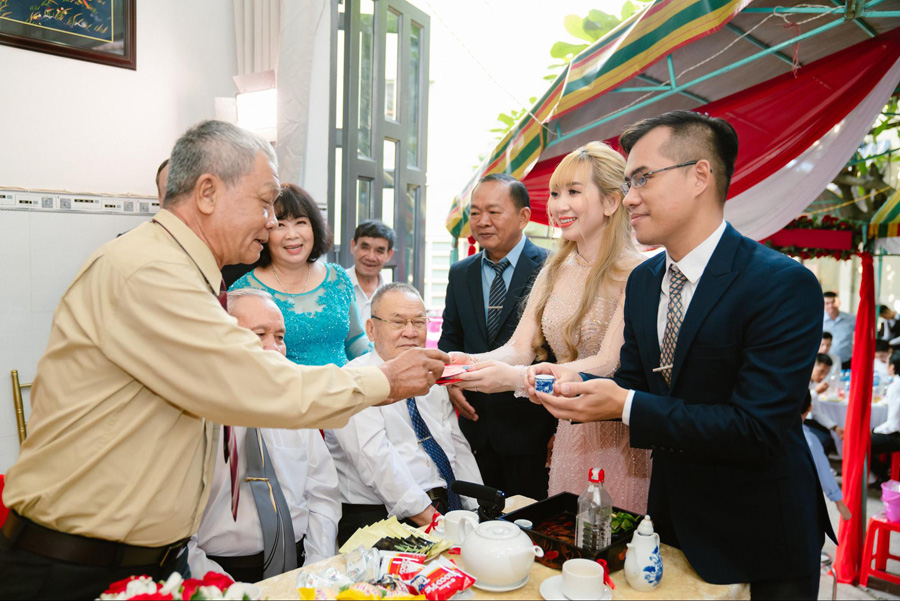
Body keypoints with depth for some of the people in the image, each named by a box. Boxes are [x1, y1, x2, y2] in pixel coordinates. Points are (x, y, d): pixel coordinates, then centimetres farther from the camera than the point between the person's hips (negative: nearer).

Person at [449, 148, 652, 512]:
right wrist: (472, 362, -20)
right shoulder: (553, 272, 6)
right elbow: (520, 346, 1)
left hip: (621, 439, -5)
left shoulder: (634, 275, -15)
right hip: (569, 436, 6)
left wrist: (516, 378, -34)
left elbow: (607, 365, -23)